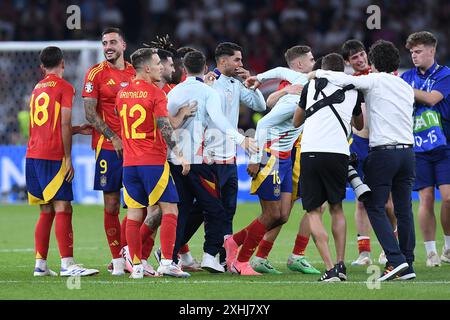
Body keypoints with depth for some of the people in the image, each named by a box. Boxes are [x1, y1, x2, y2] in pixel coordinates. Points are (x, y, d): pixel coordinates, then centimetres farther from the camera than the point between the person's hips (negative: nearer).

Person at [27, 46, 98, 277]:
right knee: (63, 209, -9)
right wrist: (68, 158, -9)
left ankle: (40, 264, 9)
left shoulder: (37, 89, 18)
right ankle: (67, 264, -16)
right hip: (53, 156, -7)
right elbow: (64, 126, -10)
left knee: (46, 211, 11)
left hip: (32, 156, 7)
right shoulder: (64, 87, -4)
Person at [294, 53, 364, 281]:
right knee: (336, 208, 20)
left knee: (314, 212, 5)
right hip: (338, 153, 1)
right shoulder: (353, 91, 17)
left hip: (310, 152, -1)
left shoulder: (311, 86, 14)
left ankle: (330, 269, -8)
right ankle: (341, 265, 11)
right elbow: (360, 125, 35)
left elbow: (296, 121, 28)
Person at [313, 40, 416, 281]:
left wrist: (318, 73, -3)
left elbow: (346, 80, -17)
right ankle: (407, 265, 5)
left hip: (383, 152, -6)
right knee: (404, 209, 7)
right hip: (408, 150, 6)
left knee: (375, 207, -1)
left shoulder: (375, 81, -2)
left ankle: (395, 259, -13)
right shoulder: (407, 88, 18)